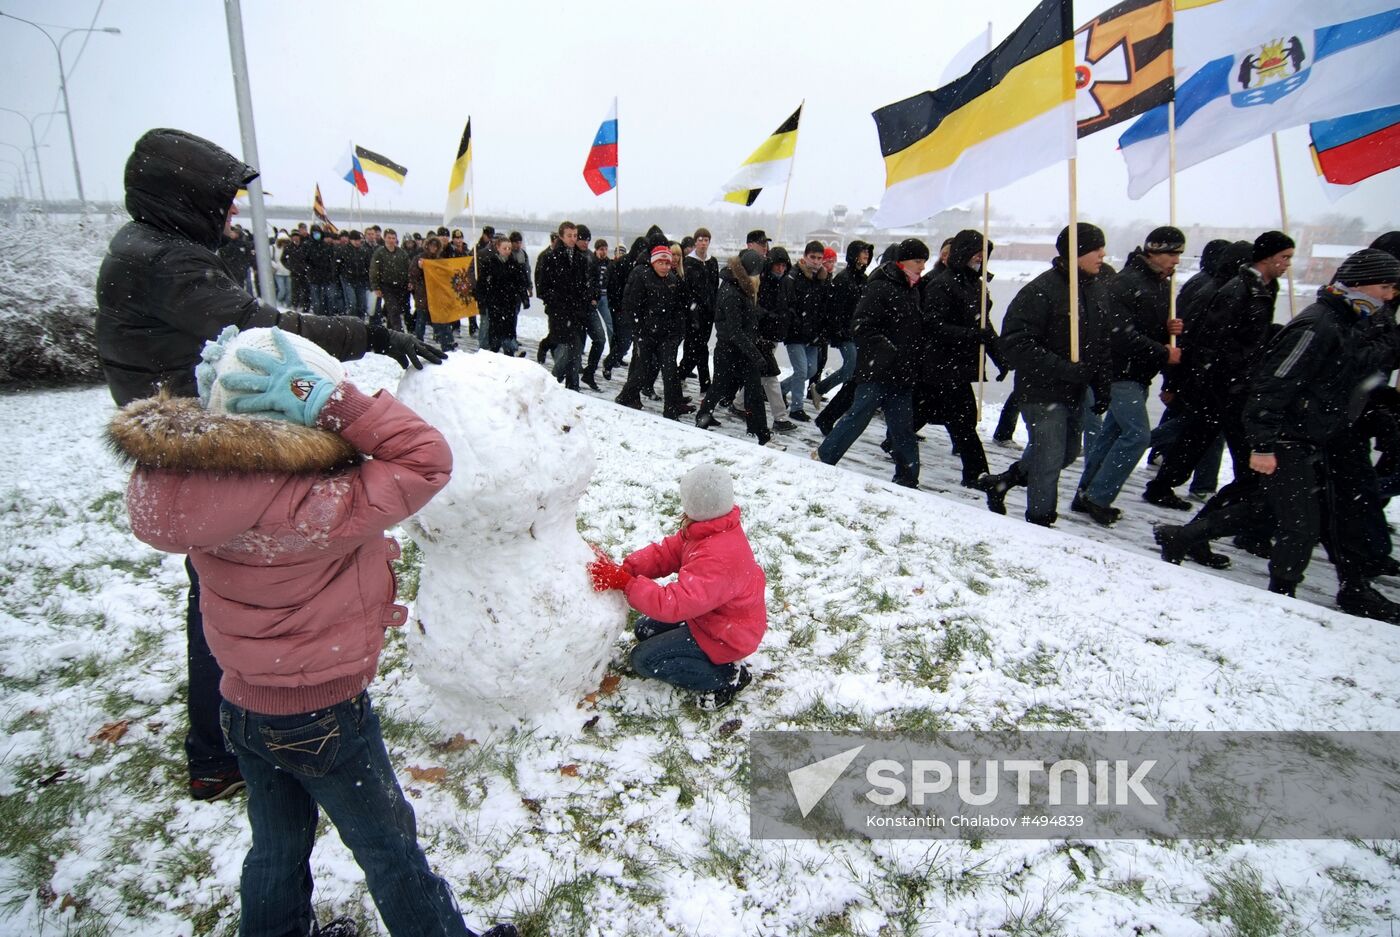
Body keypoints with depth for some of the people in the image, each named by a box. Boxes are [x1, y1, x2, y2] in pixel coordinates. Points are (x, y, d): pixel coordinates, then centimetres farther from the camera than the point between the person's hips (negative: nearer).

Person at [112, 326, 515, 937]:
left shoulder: (195, 482, -11)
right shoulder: (311, 506, -33)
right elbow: (426, 461, -32)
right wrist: (331, 401, -34)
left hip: (242, 704, 7)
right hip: (322, 717, -6)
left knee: (277, 844, 28)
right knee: (387, 844, 16)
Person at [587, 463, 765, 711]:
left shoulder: (718, 559, -39)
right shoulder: (710, 529, -9)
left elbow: (673, 604, -39)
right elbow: (665, 553, -7)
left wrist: (624, 582, -36)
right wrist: (625, 568, -21)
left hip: (726, 637, -9)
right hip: (709, 615, 9)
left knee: (643, 659, -8)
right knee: (645, 630, 15)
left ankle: (727, 677, -1)